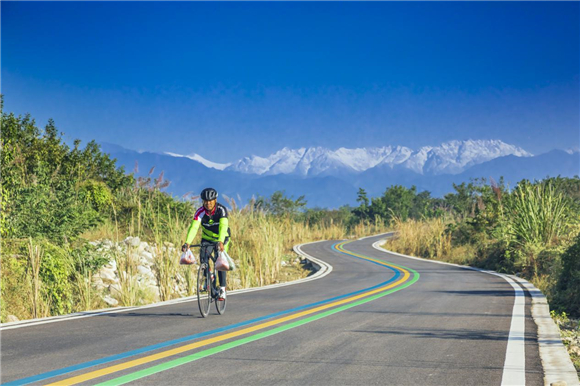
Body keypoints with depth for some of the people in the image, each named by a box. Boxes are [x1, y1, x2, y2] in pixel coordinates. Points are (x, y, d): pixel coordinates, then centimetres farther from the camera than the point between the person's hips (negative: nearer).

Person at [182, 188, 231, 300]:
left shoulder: (221, 210, -26)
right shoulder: (200, 212, -21)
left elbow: (223, 226, -40)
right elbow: (193, 227, -33)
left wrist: (220, 242, -56)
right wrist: (187, 243, -49)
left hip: (222, 238, -2)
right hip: (207, 239, 2)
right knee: (203, 259, -17)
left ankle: (222, 288, -6)